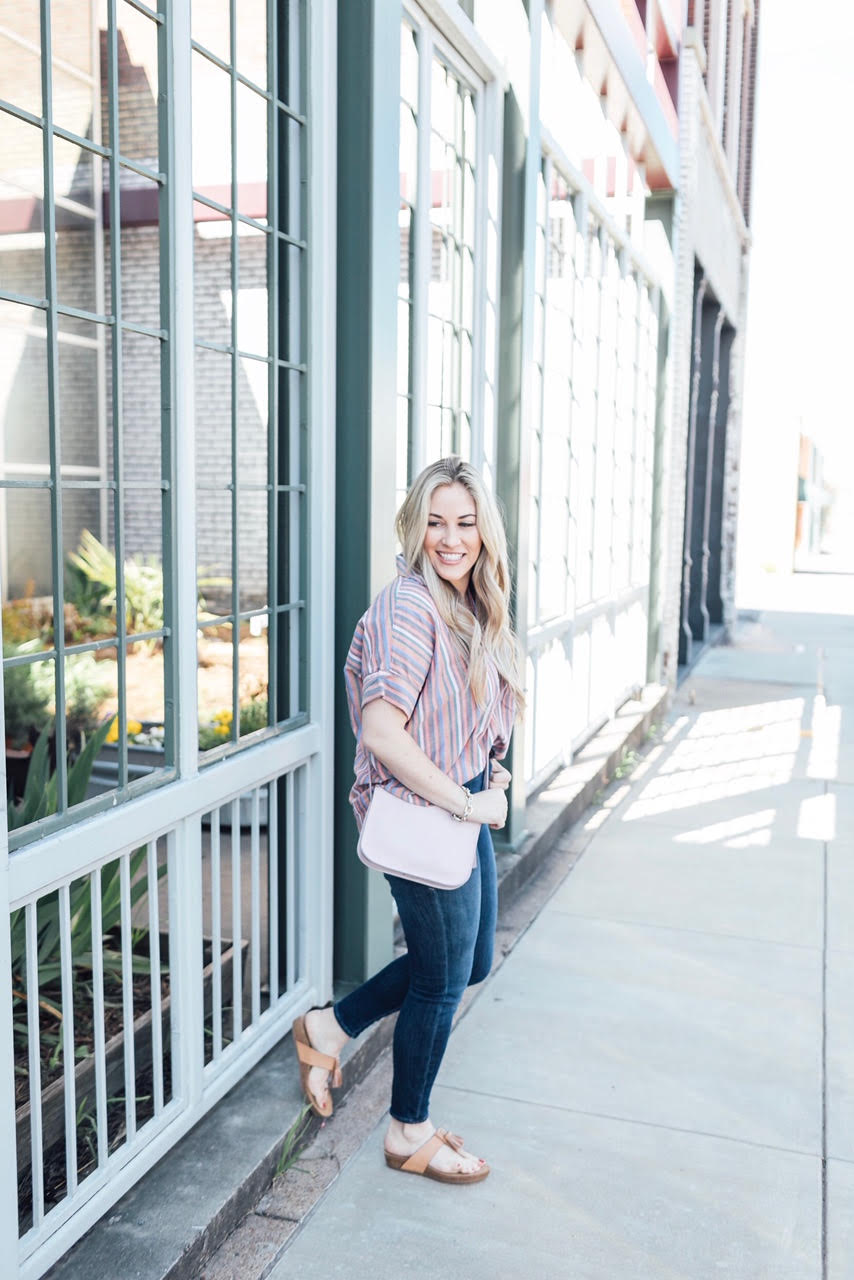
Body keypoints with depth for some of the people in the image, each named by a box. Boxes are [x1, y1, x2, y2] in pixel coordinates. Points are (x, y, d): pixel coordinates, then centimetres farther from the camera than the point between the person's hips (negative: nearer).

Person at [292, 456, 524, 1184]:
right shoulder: (408, 609, -21)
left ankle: (329, 1029, 33)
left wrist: (494, 774, 5)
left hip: (466, 807, 9)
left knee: (472, 961, 20)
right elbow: (383, 732, -28)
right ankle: (411, 1135, 30)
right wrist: (468, 803, -21)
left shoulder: (472, 607, 8)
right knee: (443, 978, 7)